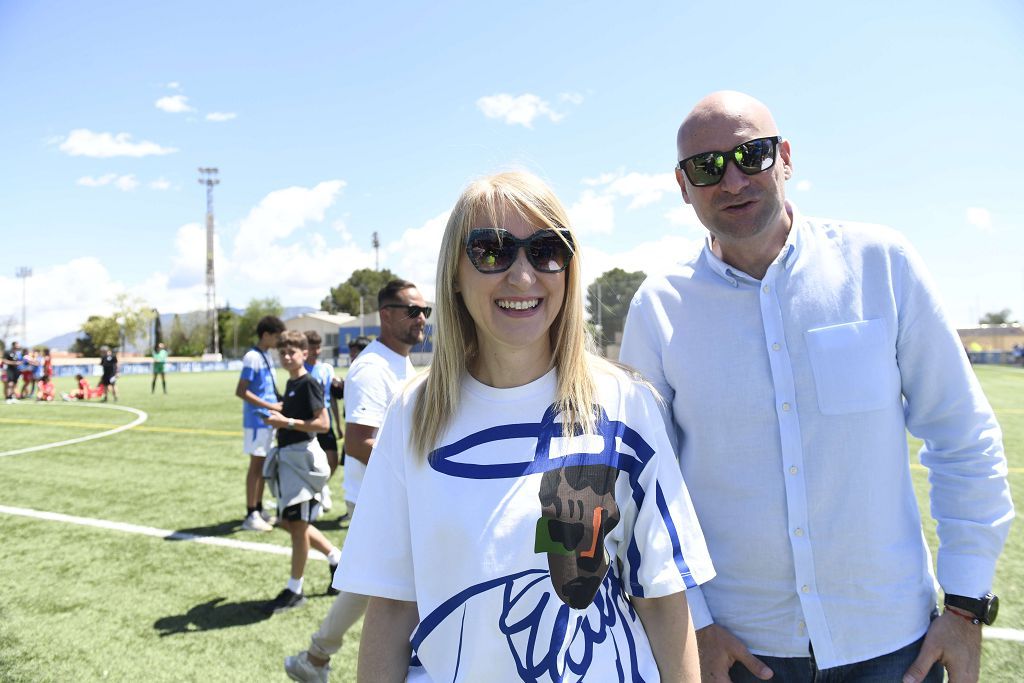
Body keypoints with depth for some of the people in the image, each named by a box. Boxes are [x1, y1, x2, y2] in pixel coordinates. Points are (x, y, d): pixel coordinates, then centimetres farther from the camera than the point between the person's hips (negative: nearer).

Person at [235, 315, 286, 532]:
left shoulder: (267, 356, 12)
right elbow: (241, 391, -21)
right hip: (257, 419, -9)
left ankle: (259, 510, 24)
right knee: (256, 464, -3)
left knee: (263, 464, 14)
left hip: (268, 420, 9)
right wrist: (270, 406, -22)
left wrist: (281, 401, 6)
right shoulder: (252, 357, -15)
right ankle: (251, 516, 4)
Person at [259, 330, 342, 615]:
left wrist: (288, 423, -23)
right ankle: (336, 557, 28)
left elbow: (323, 423, -18)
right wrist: (277, 416, 13)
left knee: (298, 524, -1)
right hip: (286, 456, 10)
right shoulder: (290, 383, 14)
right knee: (289, 522, 14)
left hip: (302, 456, -10)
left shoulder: (309, 383, -12)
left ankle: (294, 591, 10)